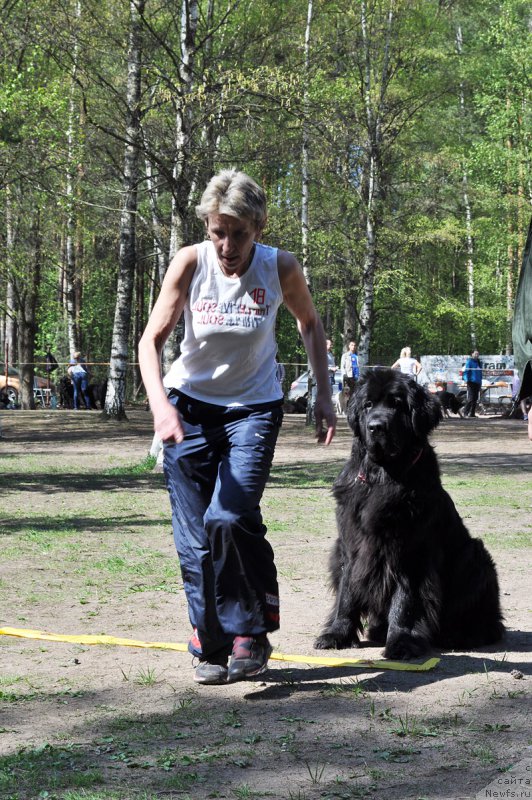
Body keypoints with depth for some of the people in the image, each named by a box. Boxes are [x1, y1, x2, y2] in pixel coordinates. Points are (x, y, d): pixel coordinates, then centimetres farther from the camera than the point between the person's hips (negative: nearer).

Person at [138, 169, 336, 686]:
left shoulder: (279, 268, -14)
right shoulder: (191, 263, -15)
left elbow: (309, 323, 6)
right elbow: (151, 339, -17)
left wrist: (323, 395, 1)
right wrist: (160, 404, -32)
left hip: (253, 406, -1)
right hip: (189, 405, 1)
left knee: (230, 517, -20)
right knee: (194, 534, 0)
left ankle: (250, 632, -3)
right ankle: (211, 646, 15)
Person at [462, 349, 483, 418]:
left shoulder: (478, 362, 19)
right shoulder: (469, 362, -3)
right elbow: (466, 371, -11)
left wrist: (480, 382, 25)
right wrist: (466, 379, -24)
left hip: (477, 383, 8)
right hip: (471, 382, -8)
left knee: (475, 399, 6)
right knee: (470, 398, -13)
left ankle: (472, 413, 11)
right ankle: (465, 413, -11)